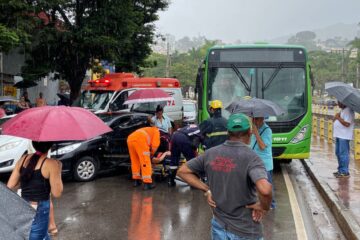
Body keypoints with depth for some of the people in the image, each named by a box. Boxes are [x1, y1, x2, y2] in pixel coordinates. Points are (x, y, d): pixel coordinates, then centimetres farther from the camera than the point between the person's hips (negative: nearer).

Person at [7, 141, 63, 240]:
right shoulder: (51, 164, -16)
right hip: (39, 210, -6)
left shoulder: (23, 159, 1)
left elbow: (10, 186, 3)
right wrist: (58, 170, -3)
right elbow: (56, 193, -12)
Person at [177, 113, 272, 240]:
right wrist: (264, 207, -16)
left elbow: (182, 171, 5)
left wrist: (207, 190, 2)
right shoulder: (251, 157, -19)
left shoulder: (211, 153, -4)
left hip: (219, 226, 4)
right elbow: (265, 189, -36)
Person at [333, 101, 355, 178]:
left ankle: (345, 172, -3)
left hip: (344, 136, -10)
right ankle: (340, 170, 25)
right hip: (339, 135, 10)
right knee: (338, 153, 15)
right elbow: (336, 120, 22)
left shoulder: (348, 111, -14)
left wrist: (338, 117, -13)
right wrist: (336, 117, 0)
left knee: (343, 154, -7)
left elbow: (347, 124, -23)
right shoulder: (342, 110, 17)